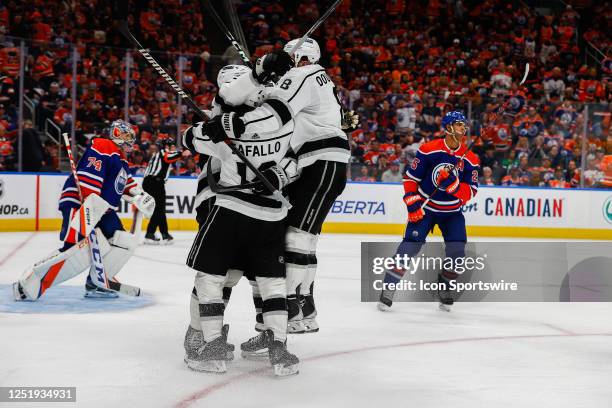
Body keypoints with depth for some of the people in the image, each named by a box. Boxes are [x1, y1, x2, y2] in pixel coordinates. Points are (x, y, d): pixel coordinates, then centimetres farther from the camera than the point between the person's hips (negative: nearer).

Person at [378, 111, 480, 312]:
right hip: (425, 207, -3)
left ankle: (444, 286, 13)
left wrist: (452, 182, -28)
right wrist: (412, 204, -12)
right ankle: (389, 287, -7)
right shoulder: (428, 150, -13)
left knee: (457, 250, -11)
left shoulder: (470, 159, -6)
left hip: (452, 212, 3)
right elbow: (410, 177, -6)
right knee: (410, 245, -16)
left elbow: (471, 192, -11)